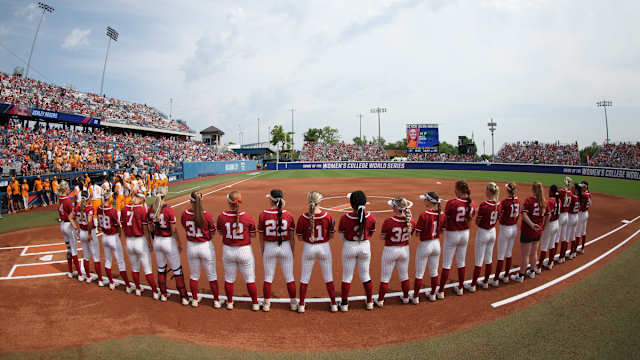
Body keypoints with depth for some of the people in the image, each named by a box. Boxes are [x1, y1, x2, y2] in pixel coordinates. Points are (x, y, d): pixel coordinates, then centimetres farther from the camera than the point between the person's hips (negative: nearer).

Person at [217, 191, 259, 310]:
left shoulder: (222, 216, -10)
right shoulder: (247, 216, -15)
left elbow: (221, 233, 6)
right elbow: (253, 235, -5)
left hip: (228, 250, 2)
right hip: (244, 251, -2)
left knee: (229, 278, 20)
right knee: (250, 279, 14)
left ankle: (229, 302, 36)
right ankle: (255, 303, 25)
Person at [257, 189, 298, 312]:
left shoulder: (263, 215, -9)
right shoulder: (288, 215, -8)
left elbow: (261, 237, -3)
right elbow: (292, 237, -3)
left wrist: (262, 253, 10)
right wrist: (292, 252, 10)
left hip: (269, 248, 0)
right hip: (285, 247, 1)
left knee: (268, 277, 15)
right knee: (289, 277, 13)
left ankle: (266, 304, 26)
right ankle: (293, 303, 25)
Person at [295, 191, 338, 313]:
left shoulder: (303, 218, -14)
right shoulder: (328, 216, -13)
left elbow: (300, 238, -6)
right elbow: (331, 236, -5)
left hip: (308, 248, 0)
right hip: (324, 248, 0)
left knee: (305, 277, 16)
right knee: (328, 277, 16)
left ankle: (301, 305, 26)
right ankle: (334, 305, 25)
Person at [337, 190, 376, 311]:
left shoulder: (344, 218, -19)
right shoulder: (371, 217, -14)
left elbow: (342, 236, -6)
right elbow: (371, 234, 2)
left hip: (349, 247, -2)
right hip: (365, 247, 2)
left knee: (347, 276, 14)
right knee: (365, 275, 20)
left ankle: (344, 304, 24)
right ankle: (370, 302, 33)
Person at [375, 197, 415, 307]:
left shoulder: (388, 222, -24)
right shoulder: (411, 222, -11)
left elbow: (382, 238, -13)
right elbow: (409, 237, 2)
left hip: (390, 250, -4)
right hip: (405, 249, 4)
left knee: (385, 277, 11)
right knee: (404, 275, 23)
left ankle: (380, 300, 23)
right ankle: (406, 297, 39)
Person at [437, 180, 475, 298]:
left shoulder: (451, 203, -20)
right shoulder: (471, 204, -3)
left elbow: (445, 219, -15)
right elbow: (469, 221, 5)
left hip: (452, 234, -5)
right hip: (465, 234, 5)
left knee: (446, 264, 3)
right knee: (461, 263, 18)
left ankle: (441, 292, 9)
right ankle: (460, 288, 31)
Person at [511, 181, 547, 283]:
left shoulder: (529, 200, -16)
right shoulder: (544, 202, 1)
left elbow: (524, 214, -29)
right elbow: (547, 216, 9)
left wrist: (531, 224, -26)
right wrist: (541, 225, 18)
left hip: (527, 231, -6)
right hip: (538, 232, 6)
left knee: (525, 255, 3)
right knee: (533, 253, 22)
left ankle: (520, 276, 14)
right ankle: (532, 272, 37)